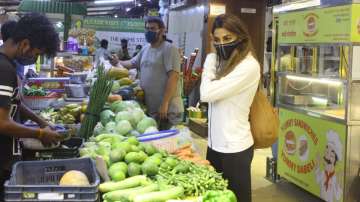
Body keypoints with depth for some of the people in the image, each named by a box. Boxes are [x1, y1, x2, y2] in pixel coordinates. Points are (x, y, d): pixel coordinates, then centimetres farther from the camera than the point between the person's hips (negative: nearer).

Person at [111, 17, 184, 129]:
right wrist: (118, 62, 7)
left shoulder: (169, 49, -12)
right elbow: (132, 63, 29)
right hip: (149, 108, 8)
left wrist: (165, 104, -24)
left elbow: (174, 77, -20)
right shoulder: (145, 49, 14)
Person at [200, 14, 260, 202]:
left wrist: (211, 58, -11)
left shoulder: (249, 66, -18)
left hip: (234, 148, -8)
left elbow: (207, 94, -20)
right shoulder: (226, 62, 9)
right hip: (216, 143, 8)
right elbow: (208, 94, 2)